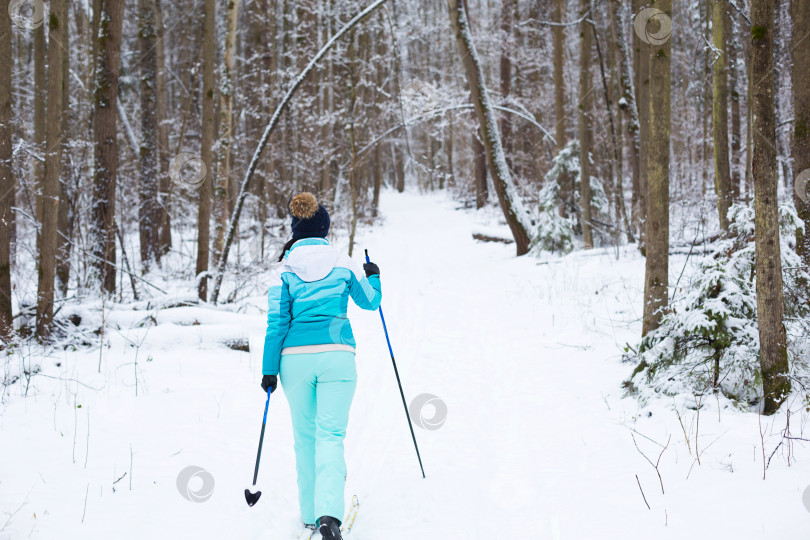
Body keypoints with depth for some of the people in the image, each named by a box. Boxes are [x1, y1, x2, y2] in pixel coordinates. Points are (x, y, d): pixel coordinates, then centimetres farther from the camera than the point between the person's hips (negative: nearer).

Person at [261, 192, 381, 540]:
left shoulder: (283, 270, 1)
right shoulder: (343, 264, 3)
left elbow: (277, 323, -2)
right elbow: (370, 301, 18)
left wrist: (270, 370, 4)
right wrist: (374, 276, 39)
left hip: (296, 357, 1)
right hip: (336, 355, -1)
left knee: (305, 436, 15)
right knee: (330, 435, -3)